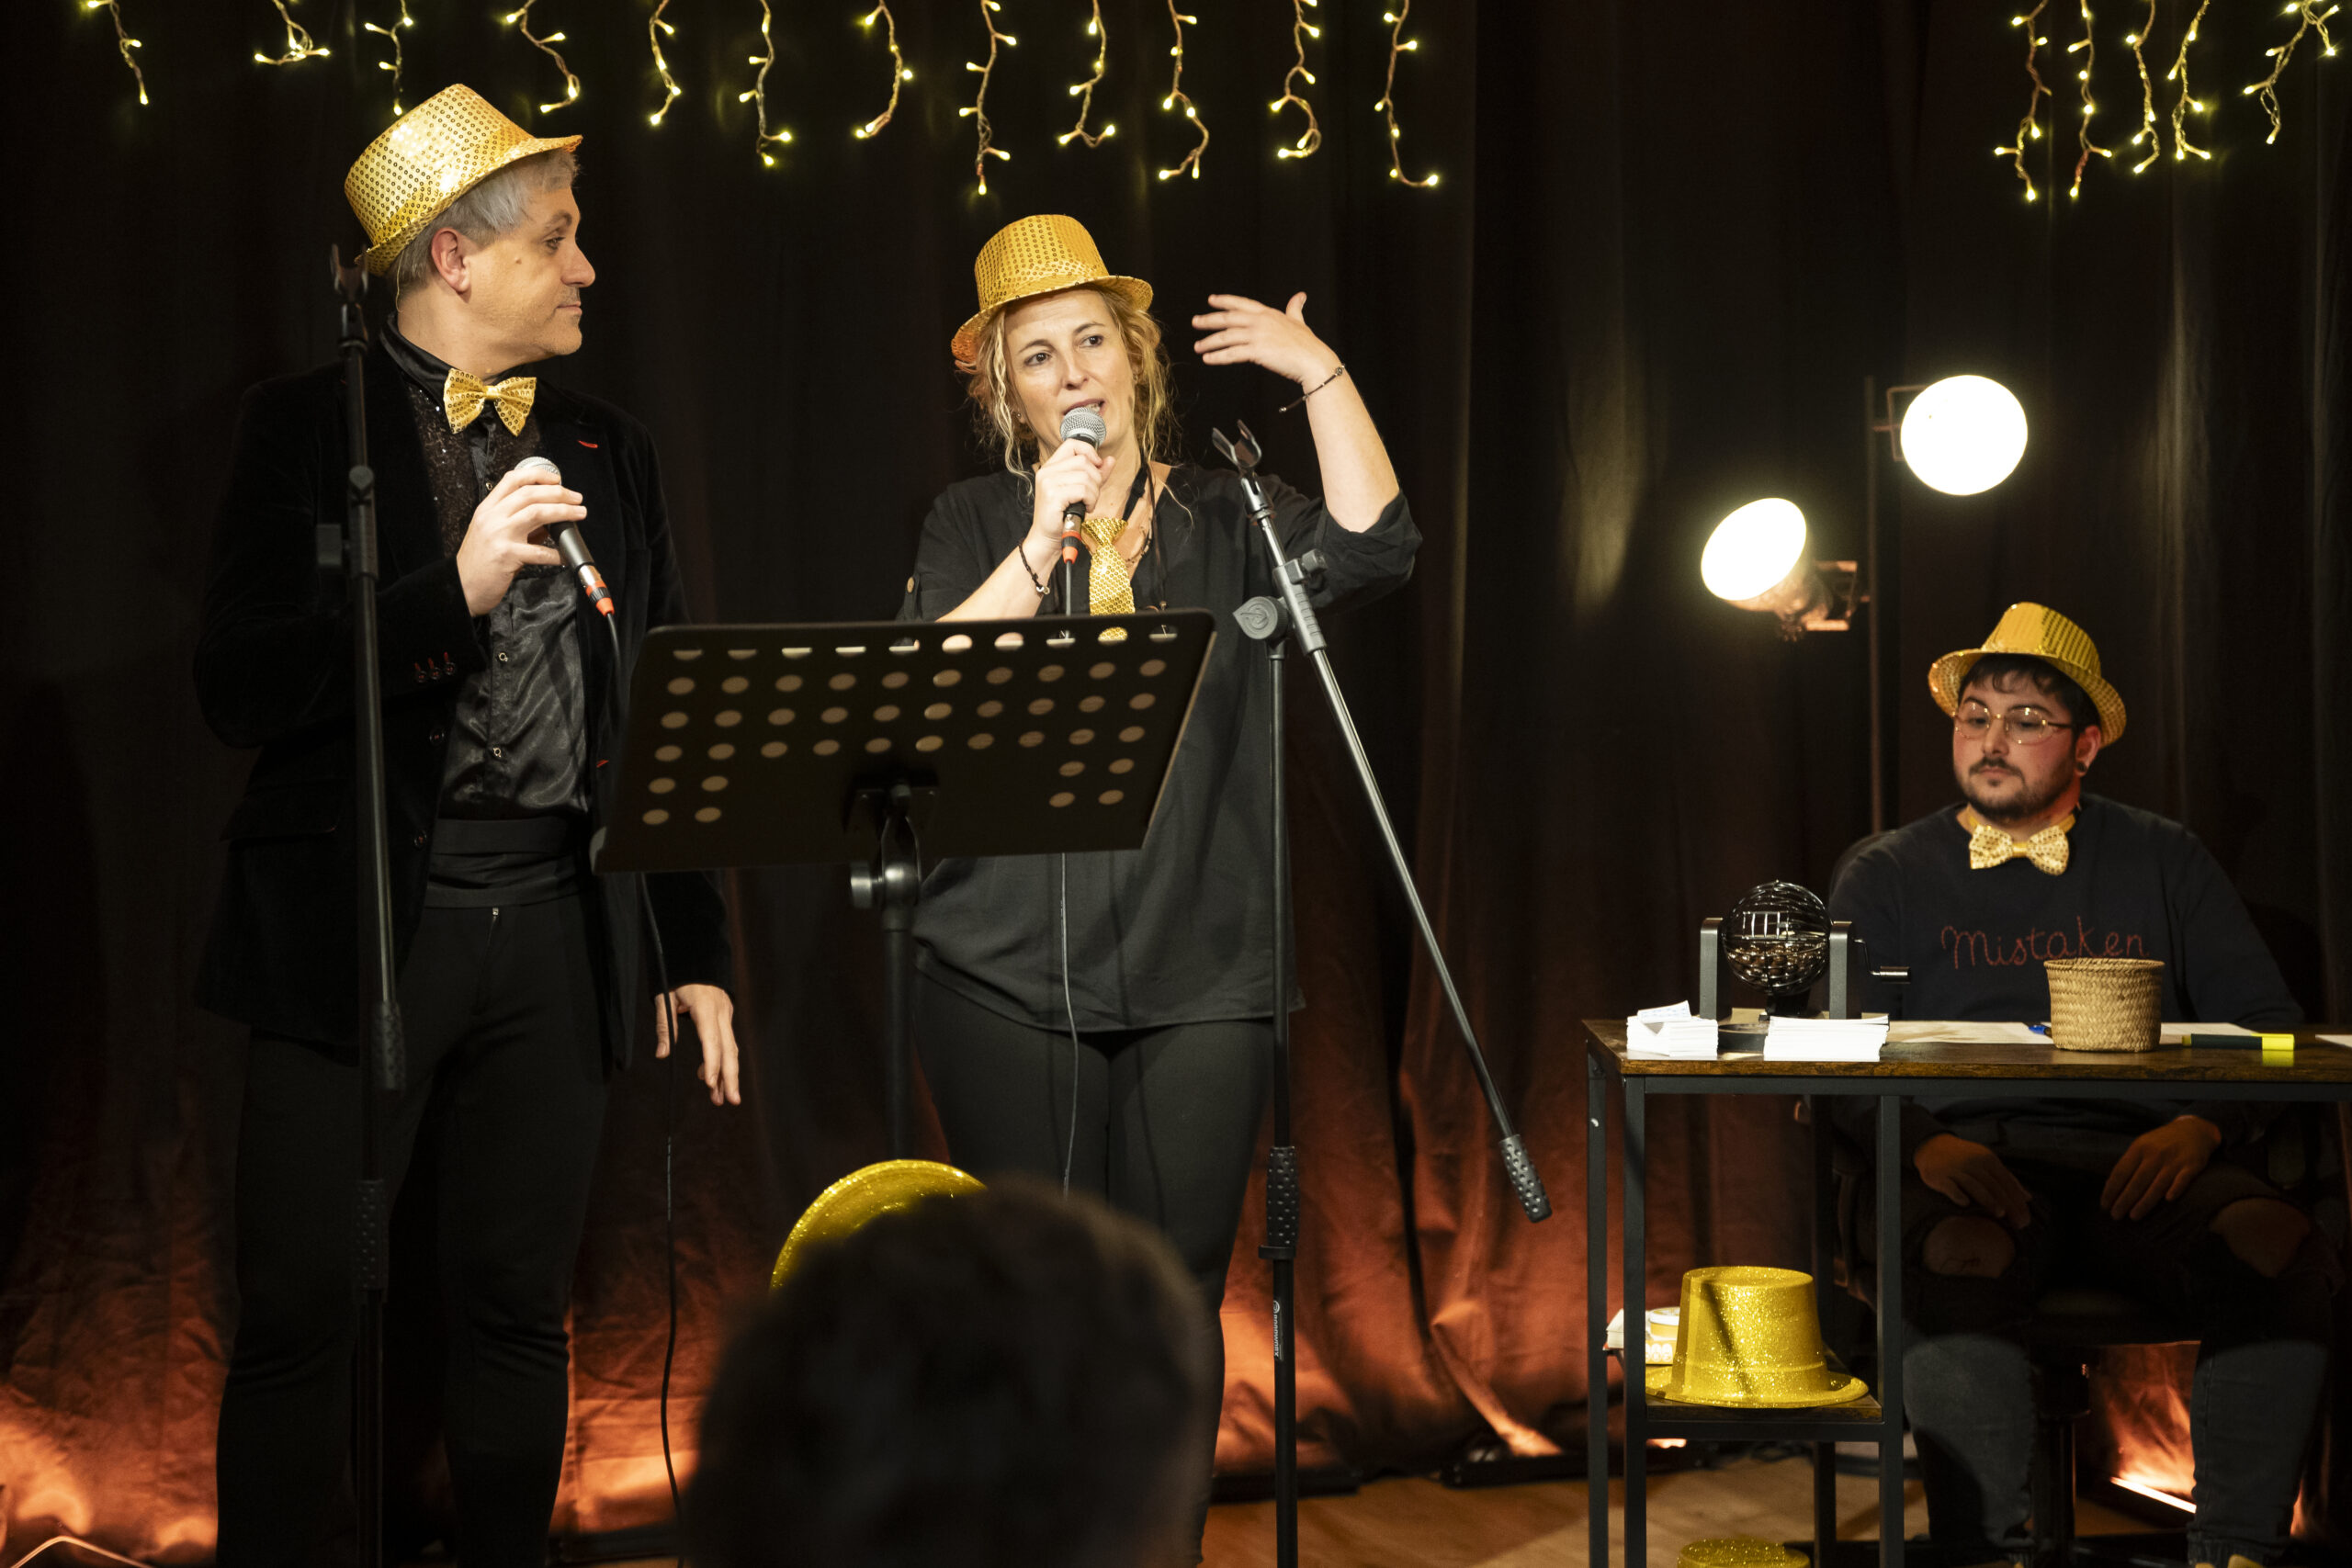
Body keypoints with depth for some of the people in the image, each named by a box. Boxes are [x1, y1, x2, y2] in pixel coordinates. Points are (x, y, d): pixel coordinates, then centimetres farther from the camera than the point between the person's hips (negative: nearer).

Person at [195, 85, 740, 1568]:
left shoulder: (610, 453, 14)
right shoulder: (309, 429, 0)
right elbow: (243, 688, -9)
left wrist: (698, 949, 11)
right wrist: (454, 587, -18)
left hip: (556, 931, 4)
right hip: (359, 928, -4)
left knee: (518, 1311, 8)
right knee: (301, 1318, -3)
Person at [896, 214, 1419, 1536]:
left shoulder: (1227, 520, 10)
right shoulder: (978, 524, 9)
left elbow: (1372, 551, -8)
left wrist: (1323, 375, -8)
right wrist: (1046, 541, -12)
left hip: (1201, 975, 1)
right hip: (1013, 971, -1)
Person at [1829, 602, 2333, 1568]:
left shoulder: (2162, 862, 19)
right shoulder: (1887, 878, 17)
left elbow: (2265, 1022, 13)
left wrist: (2200, 1128, -9)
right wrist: (1925, 1145, -14)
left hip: (2134, 1162, 1)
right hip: (1963, 1157, -1)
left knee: (2278, 1247, -30)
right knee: (1961, 1258, -38)